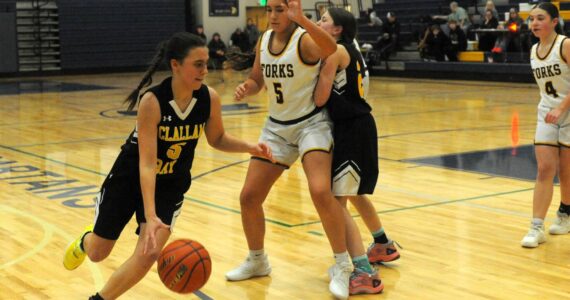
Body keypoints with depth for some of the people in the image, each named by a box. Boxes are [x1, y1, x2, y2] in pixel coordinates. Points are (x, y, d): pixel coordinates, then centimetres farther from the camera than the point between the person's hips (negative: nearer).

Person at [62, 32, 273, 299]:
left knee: (150, 253, -14)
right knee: (97, 253, 11)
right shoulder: (152, 101, -31)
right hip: (131, 177, -3)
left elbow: (217, 139, 3)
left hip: (171, 184, 3)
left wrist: (249, 147, -16)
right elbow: (147, 163, -33)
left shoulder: (210, 98, -17)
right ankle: (84, 241, 52)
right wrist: (150, 216, -41)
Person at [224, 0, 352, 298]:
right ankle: (257, 260, 29)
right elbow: (257, 80, 15)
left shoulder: (305, 39, -18)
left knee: (320, 191, -27)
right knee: (248, 197, 4)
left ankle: (342, 265, -8)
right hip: (276, 127, 7)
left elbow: (331, 49, -42)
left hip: (311, 124, -6)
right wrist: (245, 88, -8)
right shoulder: (264, 40, 1)